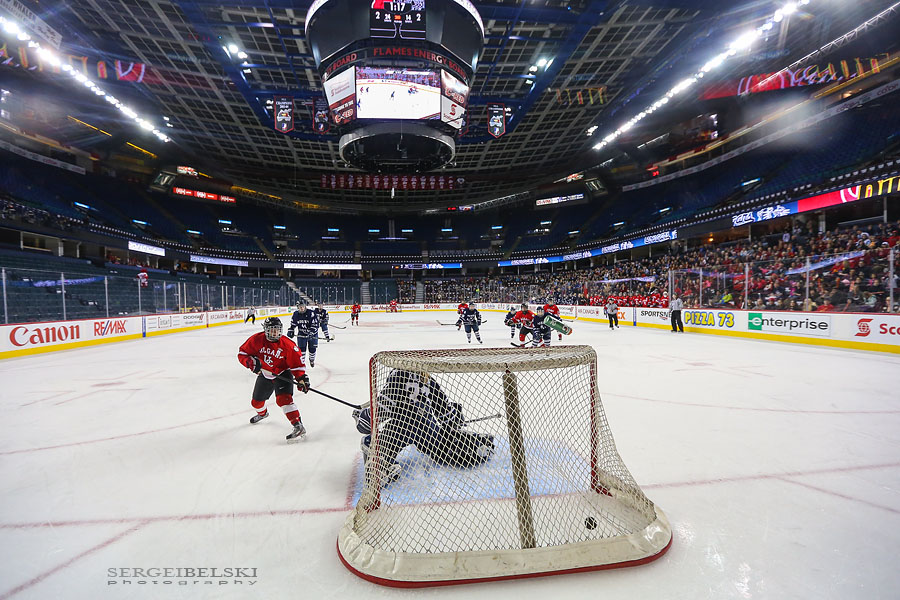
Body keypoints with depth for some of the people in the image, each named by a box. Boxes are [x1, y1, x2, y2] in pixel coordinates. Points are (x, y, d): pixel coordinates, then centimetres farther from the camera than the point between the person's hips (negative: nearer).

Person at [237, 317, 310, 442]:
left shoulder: (287, 345, -23)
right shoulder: (256, 340, -15)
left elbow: (296, 362, -16)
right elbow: (242, 353, -7)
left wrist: (301, 378, -25)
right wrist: (250, 362, -27)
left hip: (282, 374, -5)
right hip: (264, 374, 5)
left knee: (283, 398, -26)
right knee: (256, 401, 21)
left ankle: (299, 427, -26)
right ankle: (262, 413, 59)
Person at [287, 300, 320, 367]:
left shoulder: (311, 313, -20)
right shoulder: (296, 314, -5)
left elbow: (315, 324, -21)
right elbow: (293, 324, 12)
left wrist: (311, 333, -29)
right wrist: (290, 331, 2)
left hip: (312, 334, -2)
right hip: (301, 334, 2)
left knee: (312, 348, 6)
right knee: (301, 348, -4)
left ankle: (312, 360, 33)